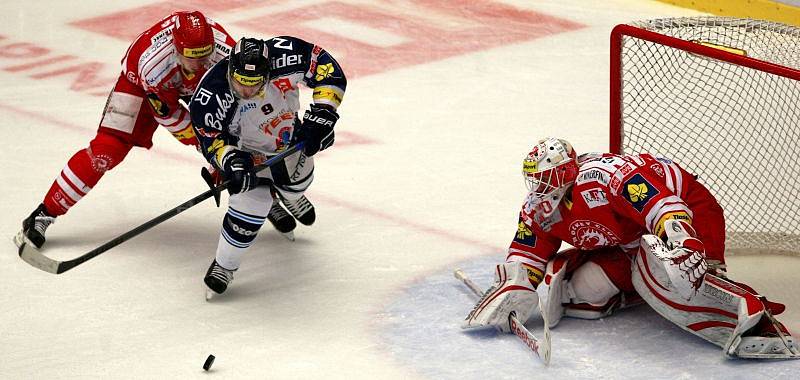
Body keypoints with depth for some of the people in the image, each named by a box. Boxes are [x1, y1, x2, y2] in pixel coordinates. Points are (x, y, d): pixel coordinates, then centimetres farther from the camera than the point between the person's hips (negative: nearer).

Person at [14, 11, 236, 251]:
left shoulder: (224, 49, -38)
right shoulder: (154, 63, -43)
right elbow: (168, 115, -27)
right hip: (139, 79, -3)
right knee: (108, 148, -14)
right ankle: (45, 213, -7)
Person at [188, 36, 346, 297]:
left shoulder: (283, 56, -37)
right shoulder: (211, 96, -39)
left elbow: (329, 70, -26)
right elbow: (211, 138, -26)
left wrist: (321, 115, -31)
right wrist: (231, 162, -43)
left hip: (289, 135, 4)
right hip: (248, 150, -4)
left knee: (298, 181, 27)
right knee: (252, 203, -20)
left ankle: (288, 196, 67)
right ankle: (223, 265, 3)